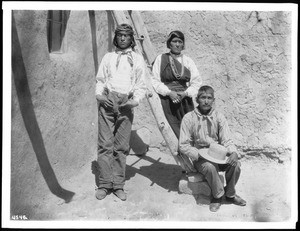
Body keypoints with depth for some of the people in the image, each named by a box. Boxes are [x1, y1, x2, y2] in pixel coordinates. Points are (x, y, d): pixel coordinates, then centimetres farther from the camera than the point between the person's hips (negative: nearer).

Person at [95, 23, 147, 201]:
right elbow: (100, 79, 18)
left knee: (122, 146, -3)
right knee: (105, 144, -5)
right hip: (107, 100, 1)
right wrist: (100, 95, -1)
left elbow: (141, 84, 10)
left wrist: (135, 100, -7)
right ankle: (105, 183, -1)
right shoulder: (108, 56, 20)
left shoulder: (137, 58, 15)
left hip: (126, 103, -1)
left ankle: (118, 185, 3)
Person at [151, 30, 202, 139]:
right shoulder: (160, 59, 6)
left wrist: (185, 93, -8)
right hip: (167, 100, -2)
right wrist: (169, 92, -11)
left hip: (185, 100, 2)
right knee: (175, 129, -9)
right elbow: (155, 81, 1)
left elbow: (197, 82, 8)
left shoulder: (188, 61, 12)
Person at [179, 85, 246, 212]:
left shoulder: (219, 117, 1)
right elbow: (183, 145, -7)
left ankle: (230, 194, 1)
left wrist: (234, 153, -23)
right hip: (199, 158, -3)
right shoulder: (189, 118, -6)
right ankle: (218, 195, -9)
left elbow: (227, 140, -2)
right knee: (210, 167, -35)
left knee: (235, 164, -24)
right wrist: (199, 154, -21)